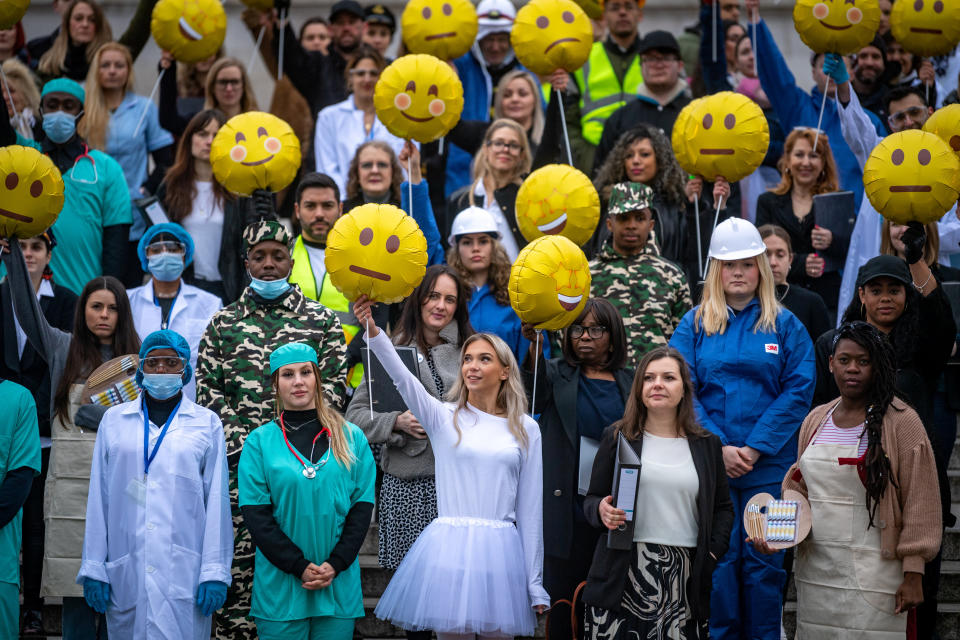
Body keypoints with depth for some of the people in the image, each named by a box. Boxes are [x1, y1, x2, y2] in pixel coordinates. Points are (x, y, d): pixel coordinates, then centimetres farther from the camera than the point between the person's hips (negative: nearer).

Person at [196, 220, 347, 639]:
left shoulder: (320, 320, 10)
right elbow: (206, 388, 8)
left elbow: (335, 385, 4)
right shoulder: (223, 323, 14)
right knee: (238, 557, -3)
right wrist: (241, 438, -6)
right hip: (239, 459, 1)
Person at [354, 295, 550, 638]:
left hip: (499, 553, 1)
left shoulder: (525, 429, 7)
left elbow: (530, 508, 8)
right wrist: (373, 331, -33)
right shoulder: (443, 417, 3)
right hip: (449, 549, -1)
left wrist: (535, 584, 8)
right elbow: (403, 378, -15)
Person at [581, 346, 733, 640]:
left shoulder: (707, 445, 12)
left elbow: (723, 508, 17)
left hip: (684, 579, 1)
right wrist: (601, 510, -11)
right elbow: (592, 499, 11)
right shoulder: (617, 437, 8)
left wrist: (712, 553, 3)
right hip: (624, 575, -1)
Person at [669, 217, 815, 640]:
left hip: (768, 464, 0)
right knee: (718, 559, 1)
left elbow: (798, 391, -3)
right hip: (709, 462, 0)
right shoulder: (694, 326, 7)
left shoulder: (785, 326, 6)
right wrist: (718, 448, -13)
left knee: (763, 561, 3)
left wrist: (754, 448, -12)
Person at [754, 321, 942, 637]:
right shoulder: (815, 420, 12)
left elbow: (919, 501, -7)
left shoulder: (900, 421, -5)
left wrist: (913, 573, -10)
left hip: (873, 573, -5)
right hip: (814, 571, 5)